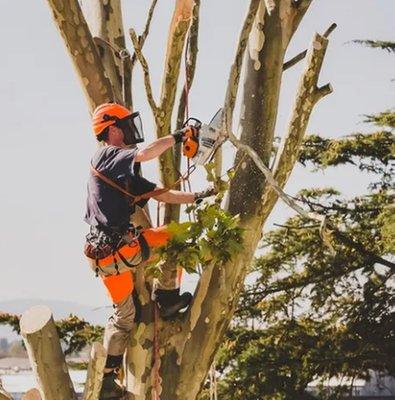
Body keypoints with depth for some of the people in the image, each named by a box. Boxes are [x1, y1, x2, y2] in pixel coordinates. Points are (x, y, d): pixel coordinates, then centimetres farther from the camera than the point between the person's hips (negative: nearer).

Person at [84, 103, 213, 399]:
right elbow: (145, 154, -29)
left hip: (103, 255, 9)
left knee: (124, 314, 18)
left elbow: (159, 194, 21)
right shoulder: (106, 156, -10)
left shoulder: (126, 174, 20)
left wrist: (196, 197, 16)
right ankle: (168, 300, 12)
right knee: (173, 236, 7)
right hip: (121, 248, -9)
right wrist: (177, 138, -17)